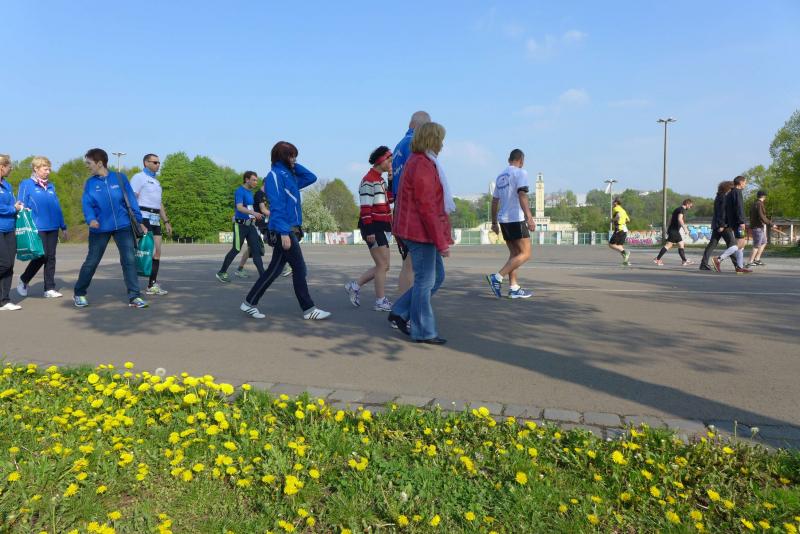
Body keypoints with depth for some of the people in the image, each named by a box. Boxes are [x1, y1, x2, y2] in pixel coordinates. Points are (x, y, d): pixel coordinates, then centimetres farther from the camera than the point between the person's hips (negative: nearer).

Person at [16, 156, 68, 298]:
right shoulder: (26, 184, -1)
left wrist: (63, 227, 15)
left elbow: (57, 207, 17)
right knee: (41, 256, -7)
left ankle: (49, 289, 10)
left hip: (52, 227, 5)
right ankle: (23, 281, 17)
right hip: (37, 228, -5)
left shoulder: (51, 186, 15)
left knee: (51, 258, 5)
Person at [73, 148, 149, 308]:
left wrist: (139, 222, 2)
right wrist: (91, 219, -26)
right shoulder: (90, 183, 2)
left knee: (129, 260, -4)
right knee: (91, 262, 8)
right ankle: (79, 293, 25)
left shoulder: (120, 178, 0)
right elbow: (87, 204, -6)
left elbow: (131, 200, 2)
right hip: (100, 228, 0)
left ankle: (134, 296, 2)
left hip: (123, 226, 0)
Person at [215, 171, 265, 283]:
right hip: (240, 225, -7)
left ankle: (262, 274, -2)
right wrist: (254, 213, -41)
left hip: (250, 225, 7)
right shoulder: (240, 191, -12)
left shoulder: (250, 192, 13)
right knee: (236, 249, 0)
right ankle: (221, 272, 16)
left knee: (256, 249, 0)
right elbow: (239, 207, -27)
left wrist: (253, 217, 13)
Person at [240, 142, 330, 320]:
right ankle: (308, 309, 4)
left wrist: (294, 165, 14)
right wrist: (283, 232, -22)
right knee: (299, 269, -4)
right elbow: (276, 205, -17)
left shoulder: (289, 176, 17)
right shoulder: (275, 175, -9)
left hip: (292, 230, 9)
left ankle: (249, 303, 16)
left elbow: (311, 177, 24)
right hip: (284, 230, -9)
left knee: (274, 269, 10)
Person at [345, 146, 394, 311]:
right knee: (383, 265, -4)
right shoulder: (369, 181, -13)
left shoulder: (380, 179, 17)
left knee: (382, 266, 13)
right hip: (373, 228, -10)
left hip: (380, 228, 10)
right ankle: (380, 302, 6)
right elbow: (365, 208, -18)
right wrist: (369, 230, -22)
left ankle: (354, 286, 22)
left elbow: (389, 198, 12)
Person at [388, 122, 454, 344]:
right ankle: (423, 332, 10)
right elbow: (426, 208, -21)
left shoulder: (417, 162, 17)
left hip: (419, 231, 10)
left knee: (437, 276, 15)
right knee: (425, 281, -1)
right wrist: (441, 241, -19)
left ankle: (400, 313, 19)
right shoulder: (423, 166, -16)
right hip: (422, 231, -10)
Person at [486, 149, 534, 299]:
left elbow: (494, 201, 18)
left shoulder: (500, 176, 17)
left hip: (503, 220, 8)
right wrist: (529, 217, -26)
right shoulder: (520, 173, -5)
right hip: (516, 219, -8)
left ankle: (514, 288, 9)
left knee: (514, 254, 13)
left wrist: (494, 222, 24)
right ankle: (497, 277, -16)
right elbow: (522, 195, -19)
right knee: (525, 254, -5)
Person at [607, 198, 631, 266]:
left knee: (611, 245, -6)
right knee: (620, 246, 11)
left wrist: (613, 220, -9)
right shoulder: (623, 210, 21)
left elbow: (618, 215, -25)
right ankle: (627, 260, 0)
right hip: (625, 229, 8)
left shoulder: (615, 208, -4)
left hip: (619, 229, -8)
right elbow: (628, 220, 25)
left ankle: (625, 252, -21)